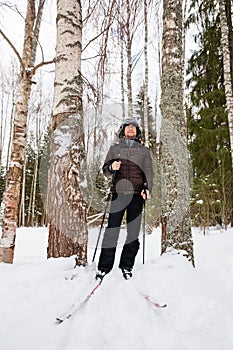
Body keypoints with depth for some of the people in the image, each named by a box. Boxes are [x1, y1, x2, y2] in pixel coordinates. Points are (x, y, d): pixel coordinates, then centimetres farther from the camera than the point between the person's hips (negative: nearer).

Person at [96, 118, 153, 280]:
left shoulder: (144, 150, 16)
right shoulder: (114, 148, 17)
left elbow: (148, 171, 8)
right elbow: (105, 170, 14)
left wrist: (148, 189, -9)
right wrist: (112, 167, -10)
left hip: (137, 194, 1)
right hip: (118, 193, 0)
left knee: (133, 231, 1)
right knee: (112, 229, -5)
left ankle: (127, 266, 12)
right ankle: (104, 266, 2)